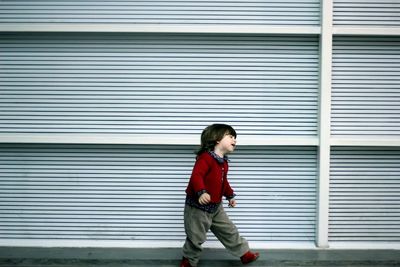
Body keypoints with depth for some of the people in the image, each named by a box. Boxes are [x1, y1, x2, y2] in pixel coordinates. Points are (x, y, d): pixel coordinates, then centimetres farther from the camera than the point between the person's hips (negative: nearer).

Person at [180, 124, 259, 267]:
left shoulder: (223, 162, 9)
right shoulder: (206, 158, -21)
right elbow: (196, 176, -33)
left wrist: (230, 196, 31)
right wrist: (201, 192, -46)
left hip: (216, 207, 8)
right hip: (198, 206, -8)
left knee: (229, 231, 16)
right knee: (196, 237, 4)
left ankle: (244, 253, 31)